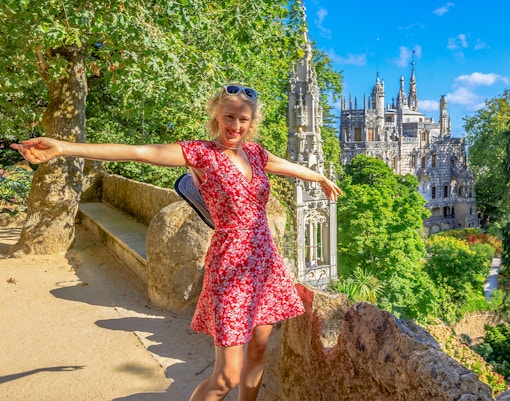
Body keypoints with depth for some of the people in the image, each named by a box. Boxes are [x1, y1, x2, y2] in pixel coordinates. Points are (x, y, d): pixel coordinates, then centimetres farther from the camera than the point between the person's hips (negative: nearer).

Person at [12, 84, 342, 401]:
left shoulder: (254, 152, 8)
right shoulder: (199, 153, -10)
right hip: (231, 267, -6)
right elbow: (138, 152, -21)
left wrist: (322, 178, 44)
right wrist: (64, 147, -31)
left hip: (266, 263, 6)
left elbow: (290, 166, 26)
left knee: (259, 351, 16)